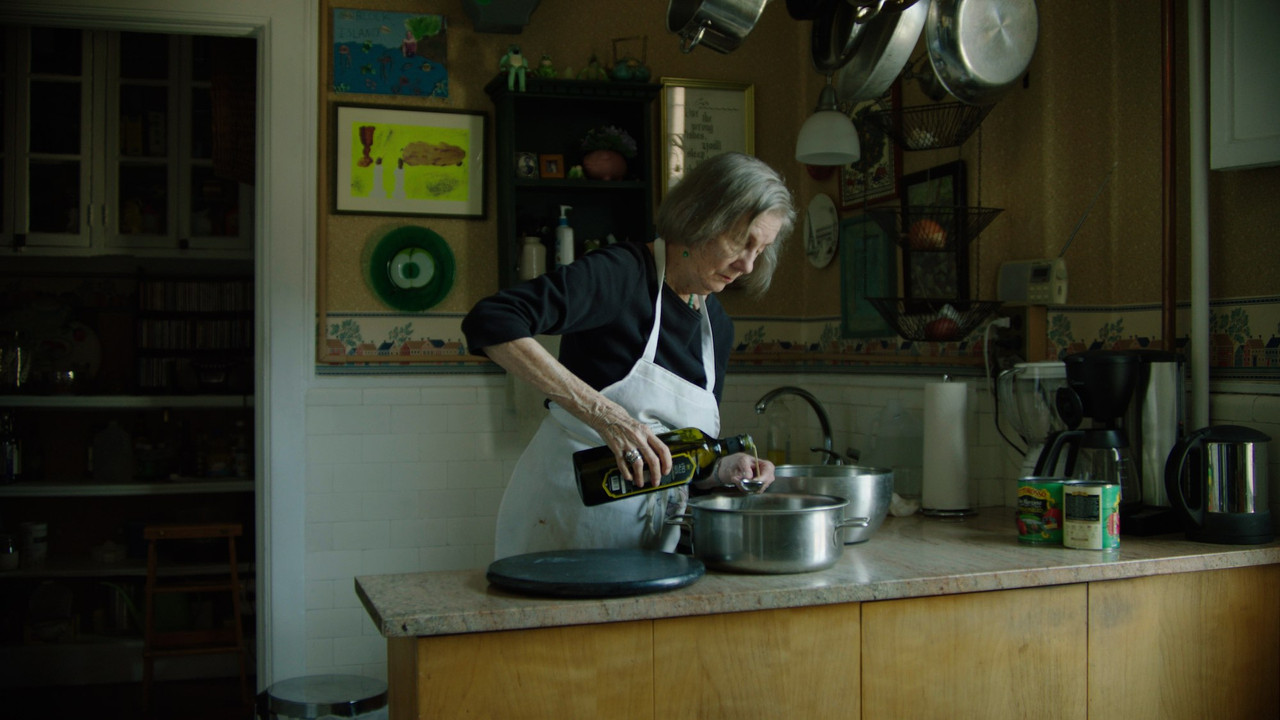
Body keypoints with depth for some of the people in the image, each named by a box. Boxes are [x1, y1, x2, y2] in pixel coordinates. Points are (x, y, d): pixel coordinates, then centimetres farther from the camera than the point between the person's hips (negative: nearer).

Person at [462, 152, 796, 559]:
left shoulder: (718, 327, 8)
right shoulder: (620, 273, -13)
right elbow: (489, 322, -28)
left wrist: (723, 470, -7)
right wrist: (601, 412, -33)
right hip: (562, 521, -6)